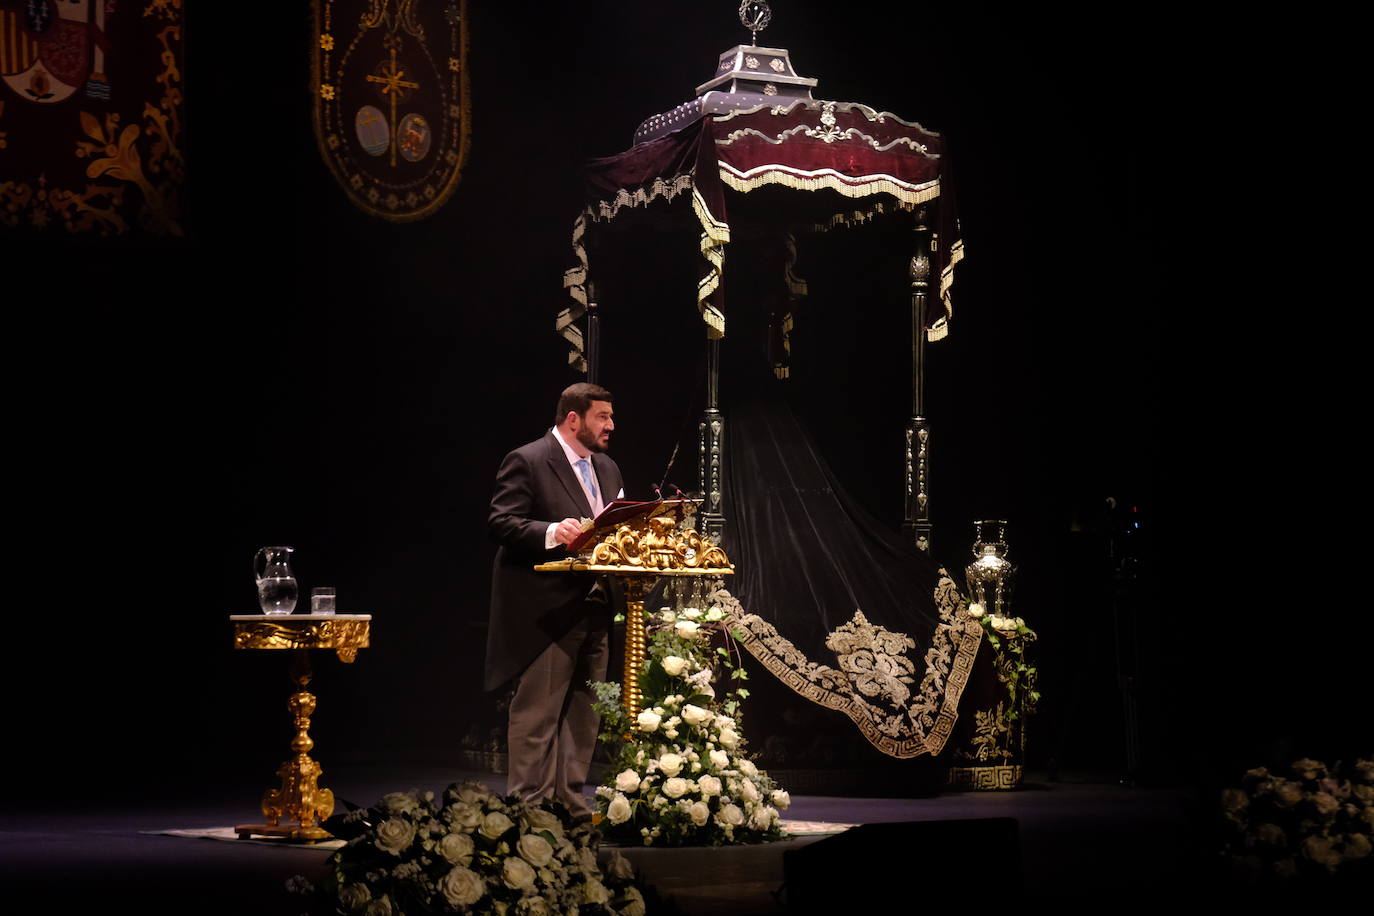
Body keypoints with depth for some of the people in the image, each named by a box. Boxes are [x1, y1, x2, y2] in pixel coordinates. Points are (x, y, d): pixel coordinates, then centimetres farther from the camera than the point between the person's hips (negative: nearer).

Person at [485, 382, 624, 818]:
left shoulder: (607, 470, 19)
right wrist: (551, 532, -30)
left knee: (582, 716, 10)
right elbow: (500, 523, -15)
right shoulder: (526, 462, -6)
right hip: (545, 613, -8)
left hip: (594, 611, 8)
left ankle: (570, 801, 17)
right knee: (537, 714, -5)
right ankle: (529, 805, -2)